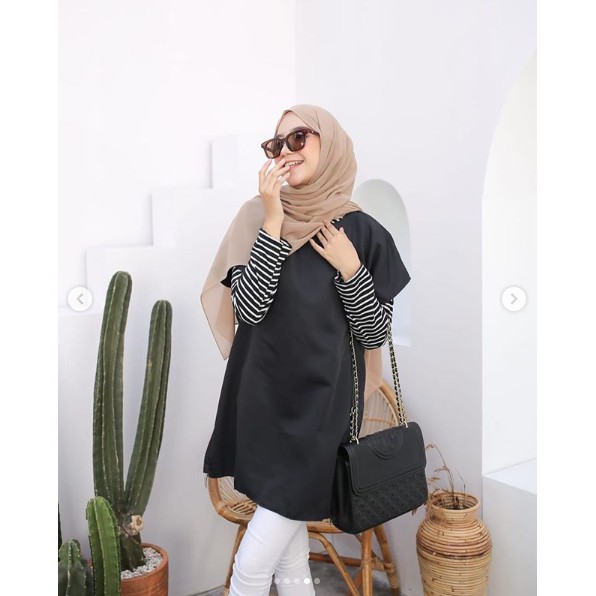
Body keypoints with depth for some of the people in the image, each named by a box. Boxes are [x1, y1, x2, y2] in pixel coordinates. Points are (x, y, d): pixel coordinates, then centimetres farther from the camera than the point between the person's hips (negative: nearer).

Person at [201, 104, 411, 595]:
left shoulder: (364, 232, -3)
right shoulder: (257, 217, 0)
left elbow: (375, 335, -1)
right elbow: (249, 308, -12)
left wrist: (350, 270, -14)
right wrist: (274, 222, -17)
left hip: (319, 407, -2)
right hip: (262, 401, 2)